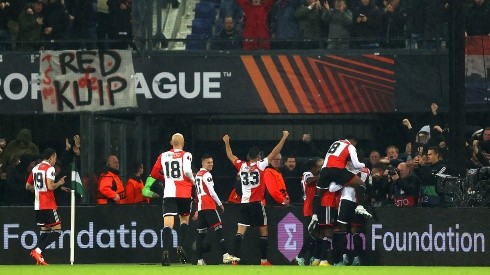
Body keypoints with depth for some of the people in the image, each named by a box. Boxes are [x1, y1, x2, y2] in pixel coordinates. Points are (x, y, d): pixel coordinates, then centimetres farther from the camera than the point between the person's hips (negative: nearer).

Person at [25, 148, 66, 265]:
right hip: (48, 205, -8)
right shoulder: (50, 168, -11)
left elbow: (28, 186, 18)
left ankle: (39, 257, 6)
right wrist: (59, 183, -3)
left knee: (45, 229, 15)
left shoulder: (35, 168, 12)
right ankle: (38, 250, -17)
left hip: (38, 205, 8)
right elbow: (50, 186, -21)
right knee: (57, 230, -5)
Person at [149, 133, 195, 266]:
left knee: (168, 224, -9)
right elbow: (187, 171, -17)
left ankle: (166, 251, -29)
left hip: (169, 193, 1)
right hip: (184, 193, -1)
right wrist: (192, 180, 4)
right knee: (184, 219, 22)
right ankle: (181, 246, 5)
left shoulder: (163, 156, 10)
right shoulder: (186, 155, 0)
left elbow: (154, 174, 15)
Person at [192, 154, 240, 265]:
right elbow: (212, 192, -13)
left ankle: (200, 260, 4)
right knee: (218, 229, -13)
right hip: (209, 206, -9)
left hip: (200, 207, 9)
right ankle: (225, 255, -23)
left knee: (201, 233, 7)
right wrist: (220, 204, -2)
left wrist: (197, 210, 27)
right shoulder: (207, 175, -8)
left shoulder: (198, 175, 19)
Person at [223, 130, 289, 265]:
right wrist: (284, 138, 3)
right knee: (263, 232, 7)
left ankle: (235, 258, -15)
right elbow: (274, 153, -3)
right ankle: (264, 260, 5)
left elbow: (230, 156, 22)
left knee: (240, 231, -3)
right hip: (257, 203, -3)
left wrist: (226, 142, 36)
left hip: (244, 203, 3)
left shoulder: (241, 166, 5)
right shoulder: (260, 165, -4)